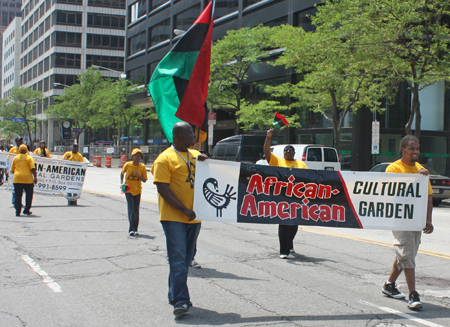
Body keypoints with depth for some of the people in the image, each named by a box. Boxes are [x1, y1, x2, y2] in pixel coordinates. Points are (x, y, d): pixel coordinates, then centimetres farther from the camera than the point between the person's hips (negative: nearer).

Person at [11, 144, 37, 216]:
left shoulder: (15, 158, 10)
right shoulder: (29, 158, 2)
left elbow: (12, 170, 13)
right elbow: (33, 169, -8)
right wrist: (35, 177, -6)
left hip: (17, 179, 2)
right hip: (28, 179, -2)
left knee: (18, 196, 4)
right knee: (29, 195, 12)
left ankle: (18, 211, -3)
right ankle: (26, 210, 13)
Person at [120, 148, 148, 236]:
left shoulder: (142, 167, -2)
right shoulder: (128, 165, -5)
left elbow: (144, 180, -2)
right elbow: (122, 173, 13)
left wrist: (138, 175, -18)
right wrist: (121, 183, 3)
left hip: (137, 191, 2)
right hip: (128, 190, -2)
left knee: (136, 210, 4)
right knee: (131, 209, -10)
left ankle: (135, 229, 12)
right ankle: (132, 229, -10)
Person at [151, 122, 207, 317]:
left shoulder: (195, 155, 15)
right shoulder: (165, 159, -6)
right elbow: (162, 188, -13)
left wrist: (204, 162, 0)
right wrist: (183, 210, -19)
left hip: (193, 217, 7)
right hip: (173, 217, -7)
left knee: (186, 259, 13)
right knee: (178, 259, -11)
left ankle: (175, 296, 25)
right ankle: (180, 301, -12)